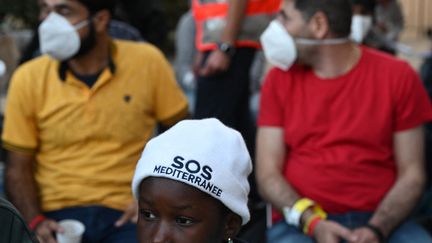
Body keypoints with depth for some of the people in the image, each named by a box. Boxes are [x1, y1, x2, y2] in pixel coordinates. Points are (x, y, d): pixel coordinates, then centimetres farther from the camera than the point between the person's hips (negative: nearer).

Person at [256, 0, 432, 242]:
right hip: (302, 223, 0)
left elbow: (412, 174, 1)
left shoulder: (397, 76, 3)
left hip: (382, 220, 0)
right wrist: (313, 222, -14)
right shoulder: (279, 79, 6)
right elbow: (268, 174, 2)